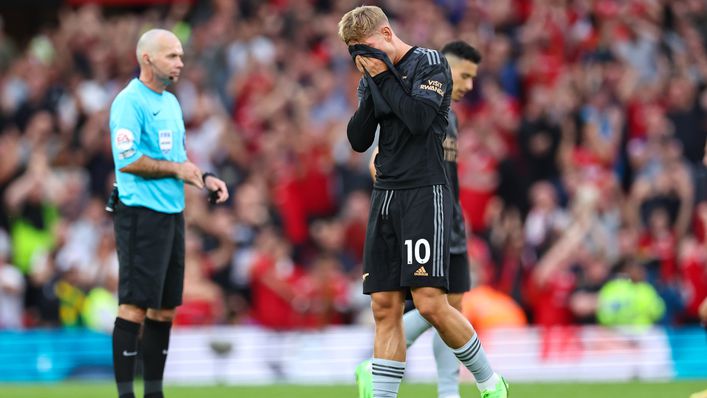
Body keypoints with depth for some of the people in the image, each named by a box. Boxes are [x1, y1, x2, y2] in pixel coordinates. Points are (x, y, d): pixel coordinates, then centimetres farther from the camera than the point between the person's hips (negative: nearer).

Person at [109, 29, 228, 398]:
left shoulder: (170, 102, 17)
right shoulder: (130, 101, -11)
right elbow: (127, 160, -20)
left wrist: (204, 178, 10)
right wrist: (175, 169, -13)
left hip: (171, 213, 9)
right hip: (141, 212, -9)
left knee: (165, 309, 10)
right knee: (135, 307, -9)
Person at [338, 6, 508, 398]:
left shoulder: (429, 63, -3)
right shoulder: (370, 79, 15)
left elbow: (419, 119, -17)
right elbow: (358, 141, 8)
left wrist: (384, 76, -11)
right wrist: (372, 86, -3)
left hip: (425, 193, -6)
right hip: (385, 197, 6)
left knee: (430, 303, -14)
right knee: (384, 307, 1)